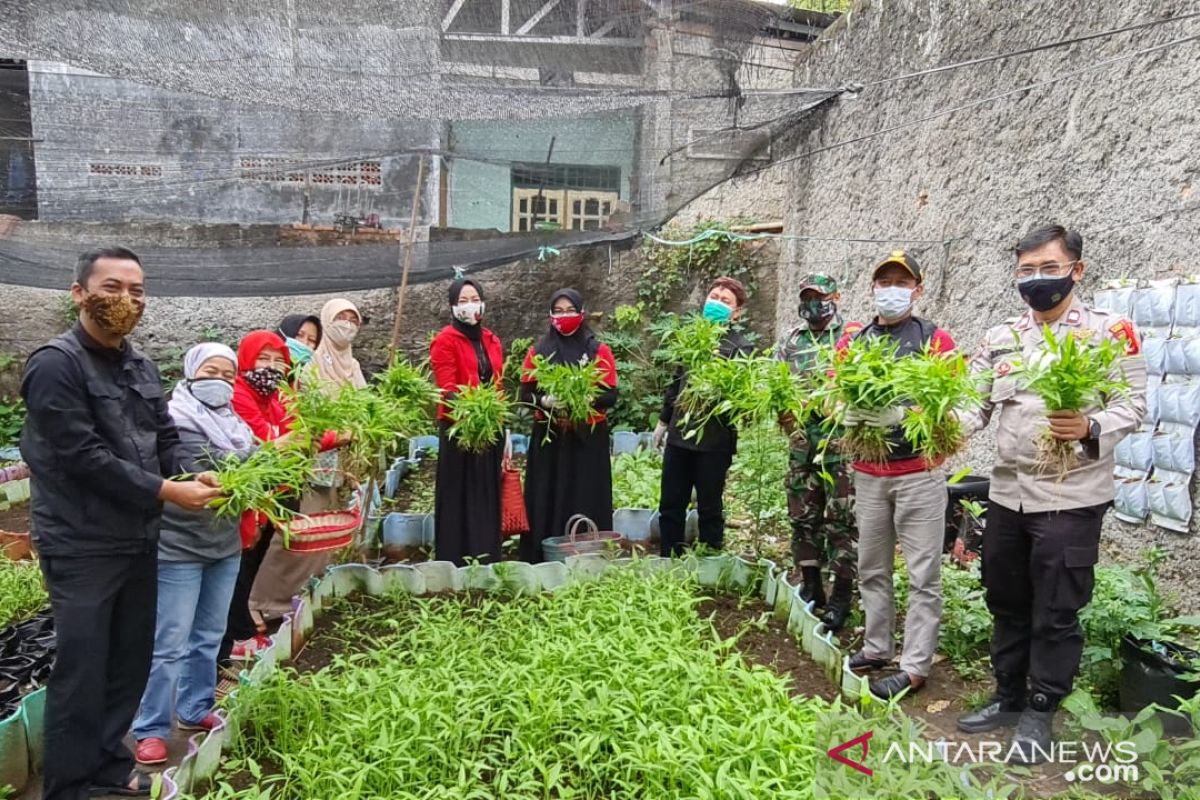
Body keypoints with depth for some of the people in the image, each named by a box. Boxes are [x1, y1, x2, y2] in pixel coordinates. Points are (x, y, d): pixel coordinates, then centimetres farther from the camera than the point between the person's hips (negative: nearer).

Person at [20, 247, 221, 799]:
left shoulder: (142, 368, 10)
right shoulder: (55, 365, -14)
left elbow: (166, 439, 11)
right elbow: (83, 456, -21)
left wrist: (193, 477, -9)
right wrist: (166, 492, -19)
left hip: (139, 539, 7)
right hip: (82, 546, -7)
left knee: (131, 659, 17)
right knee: (81, 668, 2)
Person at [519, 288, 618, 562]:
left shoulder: (599, 351, 4)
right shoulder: (538, 351, 8)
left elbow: (610, 396, -1)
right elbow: (526, 393, 5)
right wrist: (545, 400, -15)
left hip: (588, 438, -1)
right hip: (548, 438, 1)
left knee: (586, 503, -1)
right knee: (546, 503, 1)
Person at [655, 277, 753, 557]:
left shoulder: (739, 347, -6)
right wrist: (664, 421, 22)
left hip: (714, 441, -5)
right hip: (679, 435, 5)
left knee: (710, 509, 7)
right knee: (670, 506, 11)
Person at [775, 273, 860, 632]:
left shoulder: (851, 336, -1)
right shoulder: (791, 339, 14)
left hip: (840, 436, -5)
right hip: (801, 436, 5)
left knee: (841, 518, -2)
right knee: (802, 516, 11)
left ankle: (841, 596, 7)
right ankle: (810, 588, 24)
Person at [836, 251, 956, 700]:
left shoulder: (935, 339, 1)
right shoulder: (853, 341, 12)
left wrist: (900, 414, -23)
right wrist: (850, 415, -14)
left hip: (919, 473, -4)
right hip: (867, 474, 4)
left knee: (923, 575, 1)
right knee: (872, 569, 13)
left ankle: (915, 666, 11)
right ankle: (877, 647, 27)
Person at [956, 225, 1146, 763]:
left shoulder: (1109, 331, -3)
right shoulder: (1000, 339, 10)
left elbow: (1132, 405, -7)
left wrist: (1091, 428, -27)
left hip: (1070, 498, -4)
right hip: (1007, 492, 5)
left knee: (1055, 614, 5)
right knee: (1007, 604, 15)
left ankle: (1039, 714, 23)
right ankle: (1008, 698, 32)